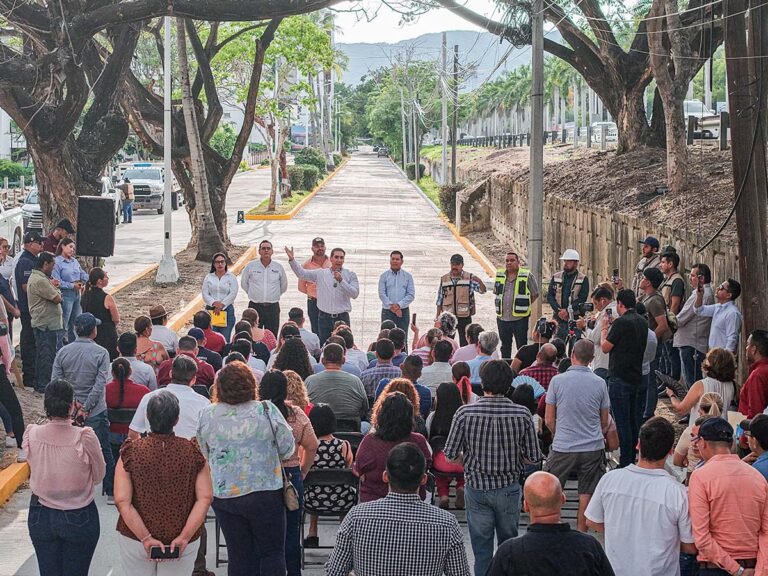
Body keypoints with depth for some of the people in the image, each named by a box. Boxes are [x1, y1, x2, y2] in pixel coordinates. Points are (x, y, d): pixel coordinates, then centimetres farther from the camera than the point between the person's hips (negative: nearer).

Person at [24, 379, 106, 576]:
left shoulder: (32, 434, -15)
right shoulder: (85, 437, -21)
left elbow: (34, 468, 2)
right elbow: (98, 476, -7)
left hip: (41, 517, 2)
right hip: (79, 519, -2)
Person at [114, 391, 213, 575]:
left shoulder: (131, 451, -8)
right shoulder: (192, 452, -7)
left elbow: (122, 501, -14)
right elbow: (205, 498, -12)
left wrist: (145, 538, -13)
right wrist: (184, 537, -13)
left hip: (135, 540, 0)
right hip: (183, 545, 0)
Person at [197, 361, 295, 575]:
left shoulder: (206, 415, -4)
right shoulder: (267, 411, -12)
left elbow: (205, 454, 9)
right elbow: (288, 448, -2)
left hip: (222, 494, 3)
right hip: (264, 493, -3)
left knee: (239, 556, 10)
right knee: (272, 553, 7)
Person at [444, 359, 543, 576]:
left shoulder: (465, 413, -14)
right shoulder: (522, 414, -11)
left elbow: (450, 454, -9)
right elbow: (534, 457, -5)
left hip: (476, 487, -1)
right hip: (509, 488, 1)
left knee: (481, 549, 9)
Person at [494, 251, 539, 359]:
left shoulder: (527, 276, -4)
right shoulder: (499, 275, 8)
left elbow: (535, 294, 3)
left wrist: (524, 306, -1)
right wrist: (503, 305, 11)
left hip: (520, 319, -4)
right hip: (502, 318, 4)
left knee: (521, 347, -1)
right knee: (505, 347, 14)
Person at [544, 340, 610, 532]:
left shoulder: (557, 381, -7)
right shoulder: (600, 383, -1)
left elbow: (549, 420, -1)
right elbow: (604, 422, 8)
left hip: (563, 446, -2)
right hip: (593, 447, 2)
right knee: (586, 494, 8)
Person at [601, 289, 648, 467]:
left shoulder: (621, 322, -15)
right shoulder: (643, 322, 9)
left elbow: (605, 347, -9)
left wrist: (604, 329, 7)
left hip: (620, 379, -8)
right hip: (638, 377, 8)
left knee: (622, 422, -4)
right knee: (634, 421, 13)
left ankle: (625, 463, -4)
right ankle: (634, 459, 20)